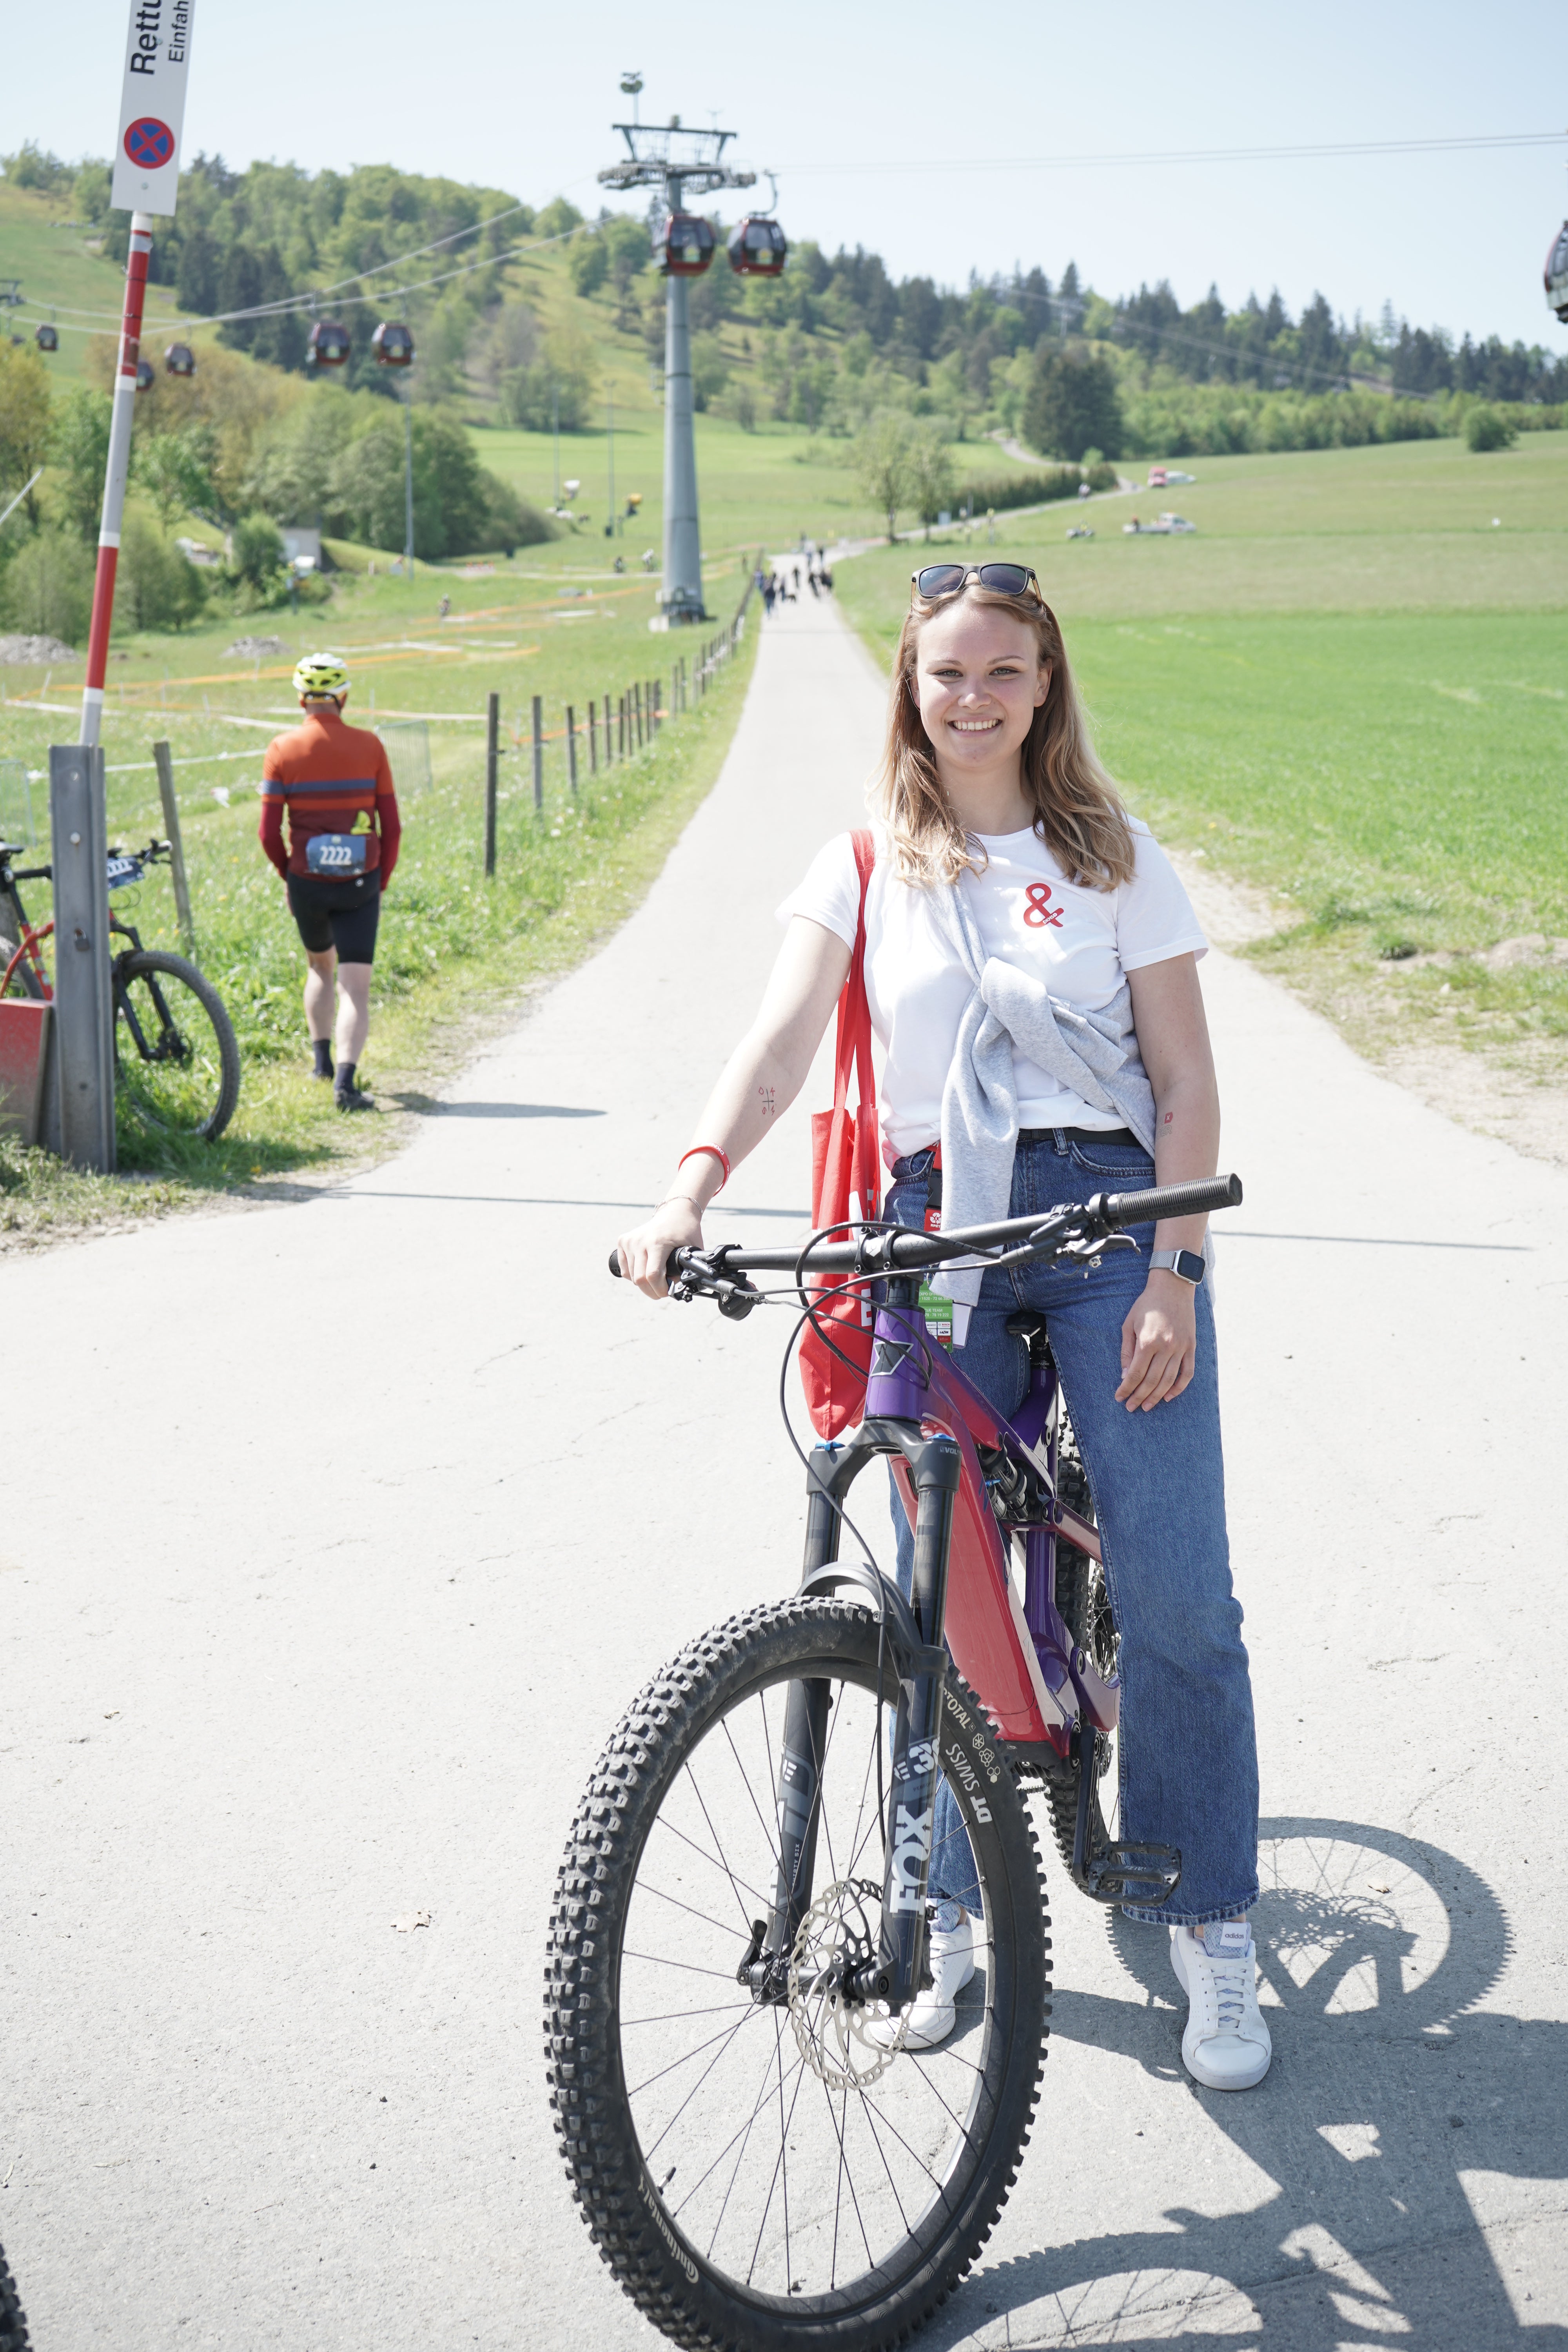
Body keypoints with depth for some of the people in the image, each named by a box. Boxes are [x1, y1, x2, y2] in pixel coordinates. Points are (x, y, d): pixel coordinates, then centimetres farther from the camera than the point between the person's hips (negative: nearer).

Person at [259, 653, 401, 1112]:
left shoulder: (282, 750, -4)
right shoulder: (369, 746, -4)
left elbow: (269, 832, -5)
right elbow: (392, 826, -2)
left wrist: (288, 876, 13)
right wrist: (382, 882, 10)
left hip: (307, 881, 2)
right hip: (360, 883, -1)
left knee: (320, 966, 27)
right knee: (355, 987, -2)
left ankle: (322, 1058, 34)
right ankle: (346, 1080, -18)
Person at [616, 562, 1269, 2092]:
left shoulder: (1112, 857, 7)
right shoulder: (867, 868, 8)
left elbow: (1185, 1081, 4)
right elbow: (780, 1042, -6)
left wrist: (1173, 1272, -7)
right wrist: (692, 1184, -24)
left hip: (1108, 1216, -1)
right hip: (936, 1238, 1)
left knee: (1173, 1594, -6)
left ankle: (1210, 1924, 9)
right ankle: (950, 1907, 20)